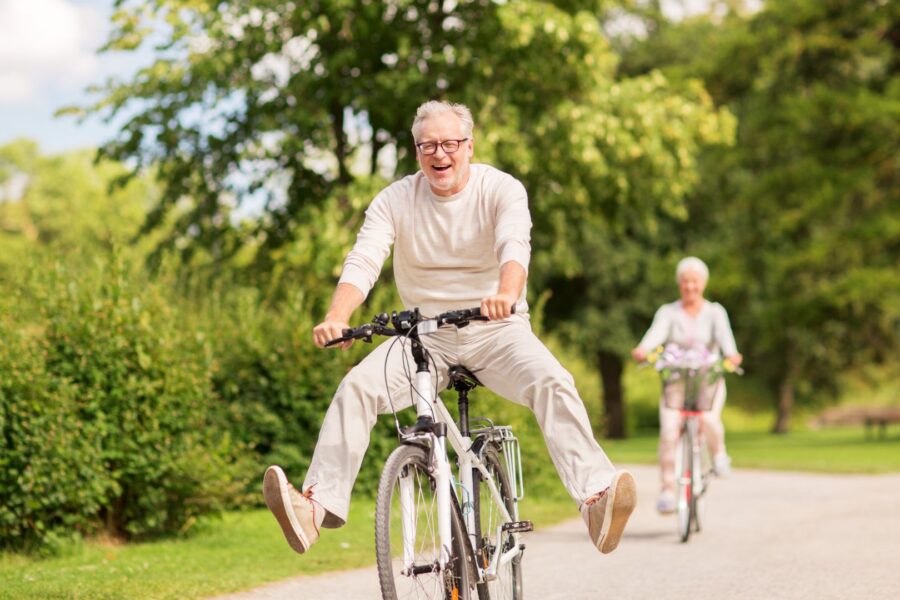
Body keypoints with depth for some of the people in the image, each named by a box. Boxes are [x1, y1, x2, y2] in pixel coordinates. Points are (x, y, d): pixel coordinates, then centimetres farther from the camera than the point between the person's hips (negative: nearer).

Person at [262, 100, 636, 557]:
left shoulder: (502, 190, -7)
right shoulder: (395, 200, -1)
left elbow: (515, 245, -27)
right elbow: (363, 261, -14)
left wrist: (507, 294, -51)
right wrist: (336, 318, -35)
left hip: (495, 330, -2)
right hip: (425, 334, 2)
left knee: (553, 382, -29)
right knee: (357, 386, -22)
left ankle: (595, 496, -38)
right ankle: (317, 504, -26)